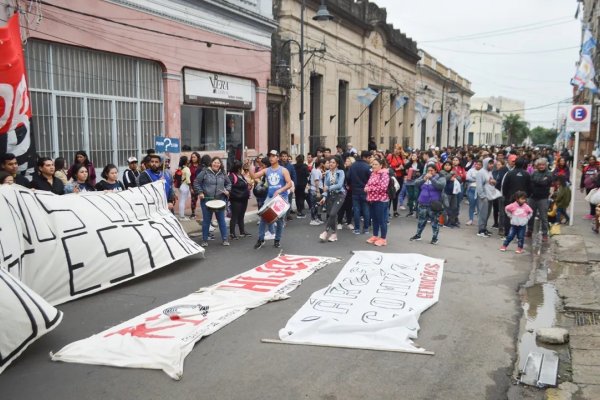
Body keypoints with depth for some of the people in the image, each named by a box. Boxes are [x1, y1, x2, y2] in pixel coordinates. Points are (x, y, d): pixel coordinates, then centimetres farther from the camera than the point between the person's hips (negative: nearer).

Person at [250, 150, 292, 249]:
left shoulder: (283, 170, -3)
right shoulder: (266, 170, 6)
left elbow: (289, 184, -11)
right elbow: (254, 176, -2)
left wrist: (280, 190, -23)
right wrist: (250, 166, -17)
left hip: (281, 198, -3)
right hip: (269, 197, 3)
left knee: (279, 219, 6)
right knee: (263, 217, -4)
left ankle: (277, 240, 19)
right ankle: (260, 239, 7)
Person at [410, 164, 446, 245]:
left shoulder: (440, 177, -5)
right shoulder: (423, 176, 9)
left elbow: (441, 185, -23)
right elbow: (416, 183, 0)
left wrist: (431, 178, -25)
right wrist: (424, 179, -15)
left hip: (434, 204, -5)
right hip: (423, 203, 5)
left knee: (434, 221, 0)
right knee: (421, 220, 16)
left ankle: (435, 237, 11)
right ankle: (418, 235, 29)